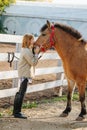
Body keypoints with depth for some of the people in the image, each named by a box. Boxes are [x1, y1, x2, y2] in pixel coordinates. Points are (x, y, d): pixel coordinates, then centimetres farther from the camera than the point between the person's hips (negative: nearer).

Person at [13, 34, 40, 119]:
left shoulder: (26, 50, 12)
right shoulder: (27, 51, -19)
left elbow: (32, 60, 16)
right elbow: (33, 63, -19)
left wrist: (34, 52, 6)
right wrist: (36, 53, -13)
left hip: (23, 74, 11)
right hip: (24, 74, -11)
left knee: (20, 93, 16)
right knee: (21, 93, -6)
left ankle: (16, 111, 24)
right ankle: (17, 112, -2)